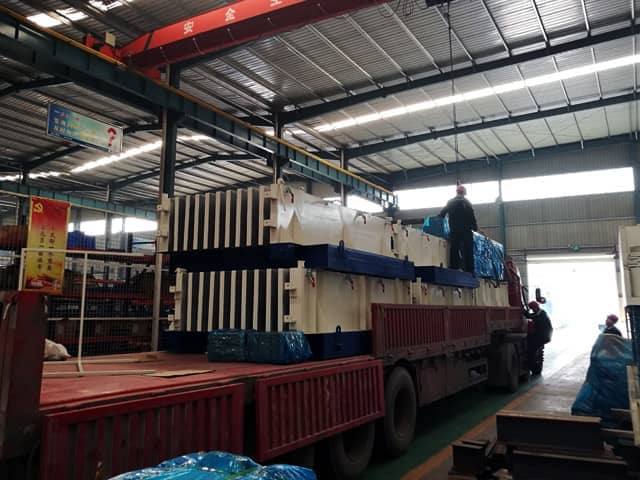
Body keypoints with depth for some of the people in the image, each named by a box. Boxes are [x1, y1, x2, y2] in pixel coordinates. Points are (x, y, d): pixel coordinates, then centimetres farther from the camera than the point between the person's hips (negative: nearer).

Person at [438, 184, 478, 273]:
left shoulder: (450, 202, 10)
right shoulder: (467, 203, 3)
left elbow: (441, 214, 8)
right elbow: (472, 217, -3)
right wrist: (475, 228, 3)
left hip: (454, 231, 2)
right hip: (466, 231, -2)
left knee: (454, 252, 3)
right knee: (467, 253, -2)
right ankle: (469, 272, -6)